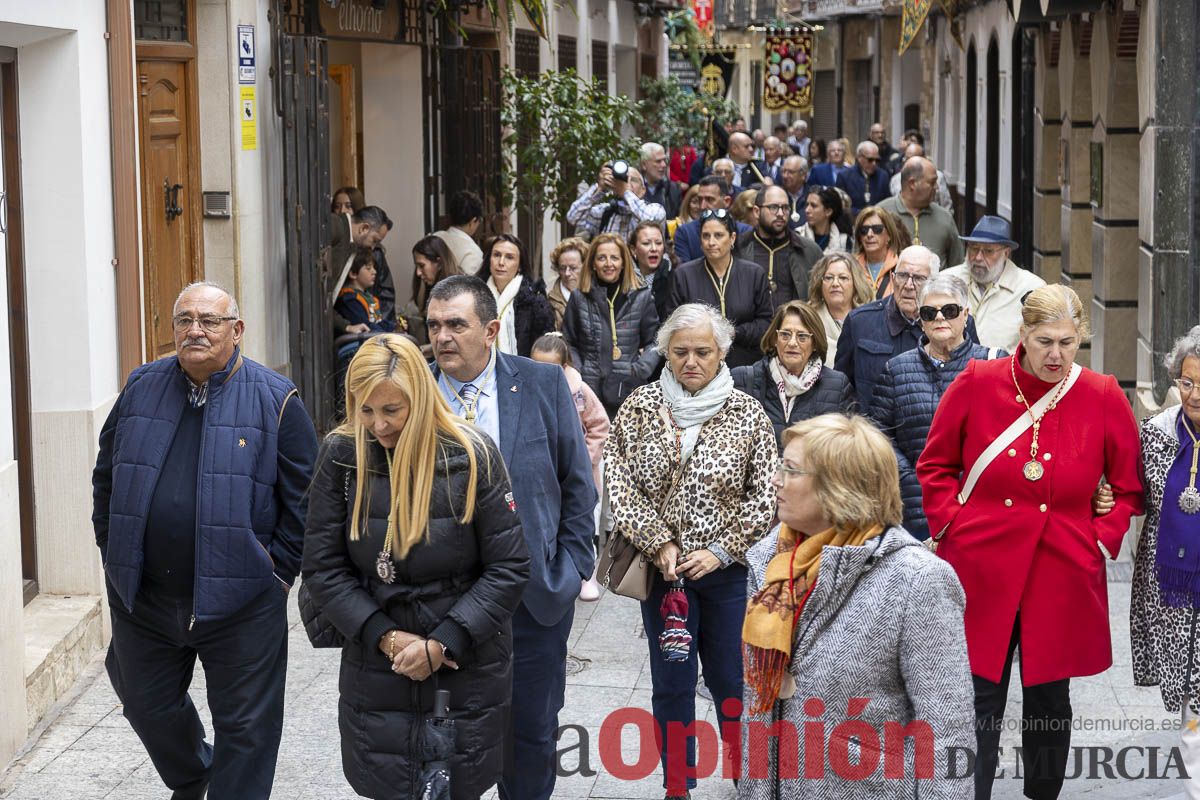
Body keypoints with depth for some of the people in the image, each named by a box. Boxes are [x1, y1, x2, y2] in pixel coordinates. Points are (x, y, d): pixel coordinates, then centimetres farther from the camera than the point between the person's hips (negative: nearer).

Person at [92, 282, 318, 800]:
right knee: (147, 704, 19)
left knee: (244, 724, 4)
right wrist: (112, 551, 8)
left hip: (240, 599, -4)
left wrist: (279, 570, -8)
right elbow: (106, 478, 13)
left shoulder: (275, 399, -7)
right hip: (143, 595, 4)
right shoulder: (142, 388, 5)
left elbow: (304, 496, -5)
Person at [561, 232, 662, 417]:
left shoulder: (642, 297, 4)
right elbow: (569, 343, 13)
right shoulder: (580, 298, 7)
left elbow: (654, 341, 9)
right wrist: (577, 373, -2)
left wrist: (639, 370, -7)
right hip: (589, 389, 1)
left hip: (628, 391, -1)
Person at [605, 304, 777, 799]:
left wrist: (721, 551, -10)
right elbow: (619, 483, -3)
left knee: (731, 681, 7)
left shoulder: (748, 415, -4)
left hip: (727, 570, -1)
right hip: (663, 567, 1)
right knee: (671, 684, 9)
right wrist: (659, 543, -12)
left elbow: (765, 496, -3)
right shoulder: (639, 408, -1)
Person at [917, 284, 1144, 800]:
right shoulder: (976, 384, -4)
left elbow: (1130, 487, 10)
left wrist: (1102, 541, -1)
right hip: (980, 571, -1)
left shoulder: (1104, 398, -3)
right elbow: (935, 466, 9)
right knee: (980, 702, 2)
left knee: (1049, 700, 13)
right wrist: (951, 524, -2)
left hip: (1062, 576, 1)